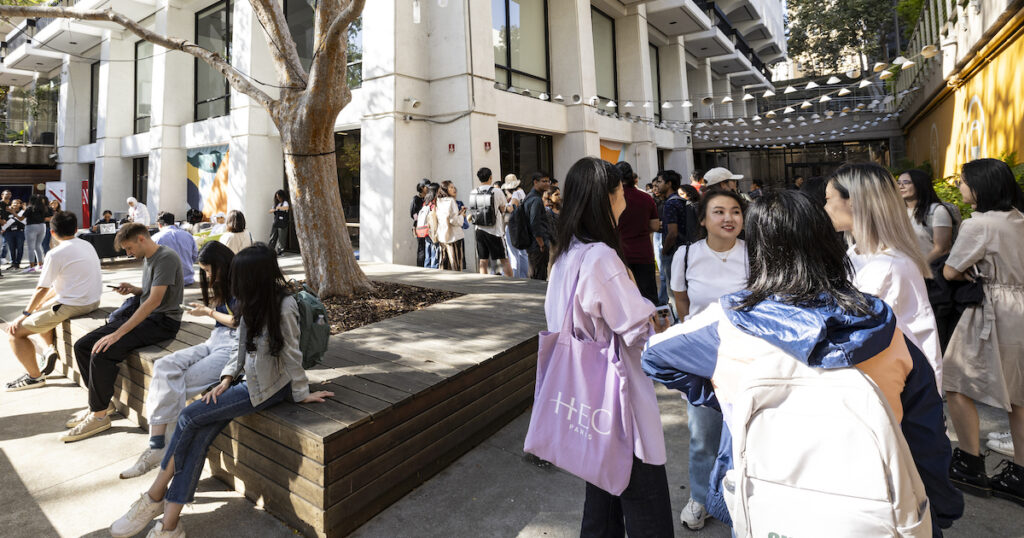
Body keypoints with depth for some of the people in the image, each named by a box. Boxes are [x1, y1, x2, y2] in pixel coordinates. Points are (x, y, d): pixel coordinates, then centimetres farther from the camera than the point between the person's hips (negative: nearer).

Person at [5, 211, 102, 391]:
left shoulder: (56, 254, -15)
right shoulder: (87, 246, 9)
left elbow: (42, 289, -11)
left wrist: (25, 314, 0)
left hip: (71, 306, -9)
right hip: (93, 301, 9)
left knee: (15, 330, 5)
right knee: (38, 309, 30)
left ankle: (34, 376, 10)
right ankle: (51, 347, 17)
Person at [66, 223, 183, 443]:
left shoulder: (166, 258, -17)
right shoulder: (147, 258, 15)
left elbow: (155, 300, -25)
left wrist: (118, 333, -25)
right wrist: (133, 290, 2)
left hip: (163, 321, -10)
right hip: (144, 315, 10)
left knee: (102, 353, -23)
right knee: (82, 346, 2)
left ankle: (99, 415, -5)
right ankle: (102, 402, 15)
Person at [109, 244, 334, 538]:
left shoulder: (283, 307, -20)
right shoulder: (253, 304, 5)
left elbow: (292, 356, -14)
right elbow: (243, 348, 10)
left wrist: (301, 393, -7)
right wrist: (226, 380, -1)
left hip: (268, 387, -7)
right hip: (249, 379, 7)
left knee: (190, 417, -12)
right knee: (199, 437, -9)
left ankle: (155, 497, 10)